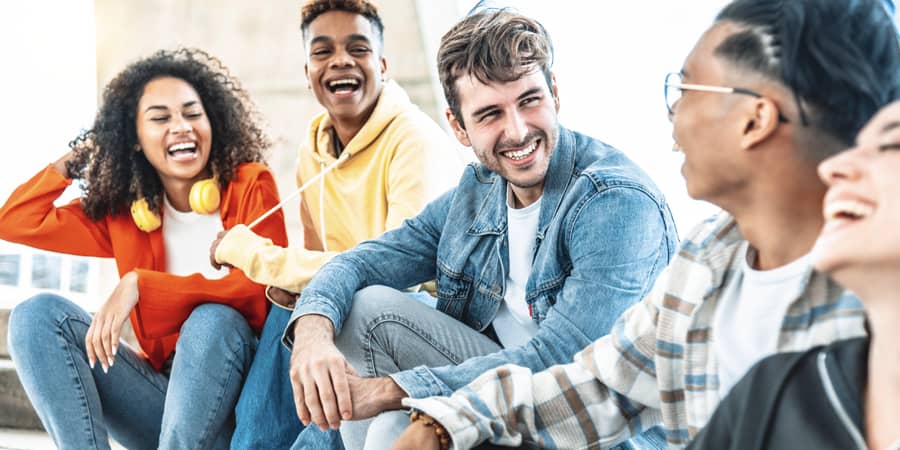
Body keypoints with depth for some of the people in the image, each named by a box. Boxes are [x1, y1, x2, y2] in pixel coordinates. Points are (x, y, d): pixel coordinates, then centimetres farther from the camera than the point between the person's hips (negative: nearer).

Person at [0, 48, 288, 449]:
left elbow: (261, 291, -16)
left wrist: (140, 285, -21)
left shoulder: (251, 185, -2)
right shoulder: (123, 214, 9)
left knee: (212, 320, -35)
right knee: (38, 314, -12)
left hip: (243, 395, -4)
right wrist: (76, 157, 12)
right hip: (165, 389, 4)